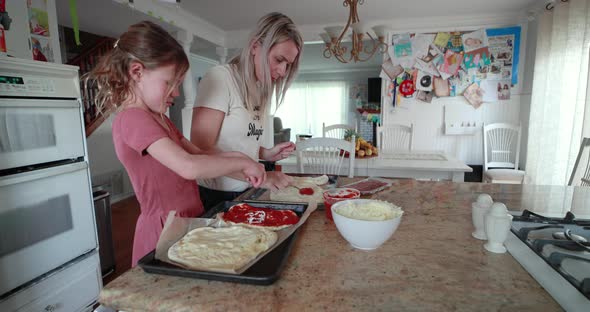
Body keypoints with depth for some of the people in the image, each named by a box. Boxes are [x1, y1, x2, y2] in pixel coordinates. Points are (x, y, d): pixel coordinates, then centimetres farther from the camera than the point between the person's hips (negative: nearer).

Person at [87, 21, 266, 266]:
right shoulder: (132, 118, -18)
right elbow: (190, 167, -30)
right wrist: (242, 162, -18)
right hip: (165, 228, -9)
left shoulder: (159, 118, 13)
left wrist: (234, 159, -5)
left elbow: (198, 154, 12)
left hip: (186, 222, 9)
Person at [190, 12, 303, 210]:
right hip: (213, 196, -7)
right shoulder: (220, 77, -14)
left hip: (243, 193, 7)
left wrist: (267, 153, -3)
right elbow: (200, 149, -21)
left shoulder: (260, 89, 8)